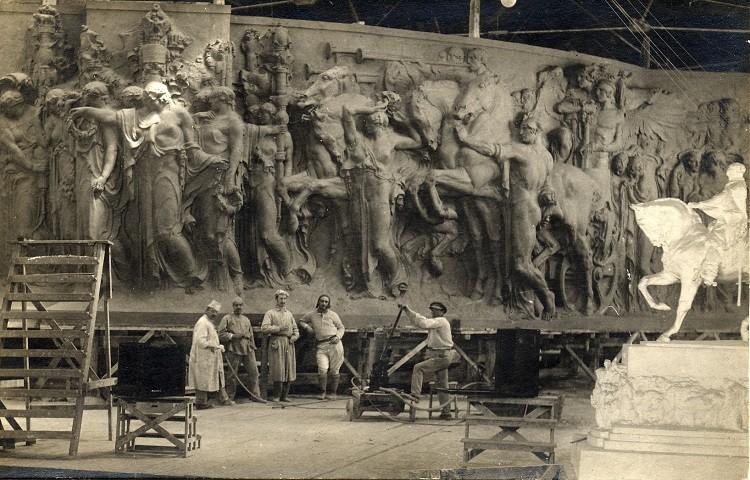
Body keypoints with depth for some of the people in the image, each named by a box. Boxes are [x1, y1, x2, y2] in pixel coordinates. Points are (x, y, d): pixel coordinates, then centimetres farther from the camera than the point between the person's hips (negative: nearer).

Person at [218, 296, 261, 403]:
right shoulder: (227, 319, 3)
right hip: (234, 351, -4)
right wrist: (233, 336, -14)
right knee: (233, 375, -1)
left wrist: (253, 348, 16)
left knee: (254, 372, -3)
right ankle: (230, 398, 7)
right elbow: (221, 334, -3)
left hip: (247, 350, 4)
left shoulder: (246, 320, 19)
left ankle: (256, 395, 3)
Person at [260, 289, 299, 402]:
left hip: (289, 343, 5)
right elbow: (264, 328, -8)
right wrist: (279, 328, -13)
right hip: (277, 342, -5)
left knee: (289, 369, 1)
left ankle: (285, 395, 9)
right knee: (278, 370, -9)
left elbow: (295, 328, 25)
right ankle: (276, 396, -2)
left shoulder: (289, 314, 21)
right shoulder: (270, 313, 4)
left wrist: (295, 336, 4)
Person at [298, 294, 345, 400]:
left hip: (334, 344, -1)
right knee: (322, 369, -15)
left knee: (334, 370, 1)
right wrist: (307, 326, 8)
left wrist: (338, 337, -3)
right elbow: (301, 321, 28)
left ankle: (333, 392, 14)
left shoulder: (333, 315, 8)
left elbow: (341, 327, 15)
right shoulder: (311, 315, 12)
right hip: (321, 346, 1)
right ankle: (322, 392, 2)